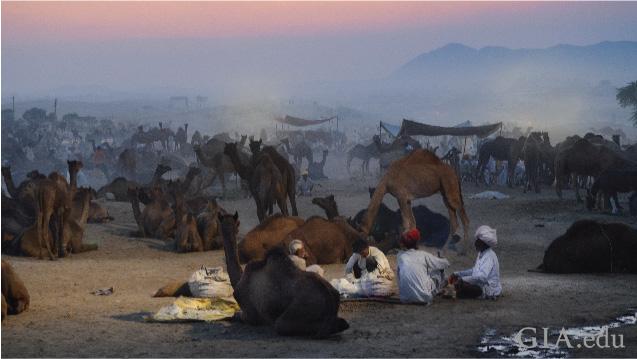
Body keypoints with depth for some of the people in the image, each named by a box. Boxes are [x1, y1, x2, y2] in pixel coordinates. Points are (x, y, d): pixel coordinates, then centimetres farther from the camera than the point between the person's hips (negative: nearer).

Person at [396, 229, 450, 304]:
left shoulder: (400, 256, 7)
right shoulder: (423, 255, 3)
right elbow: (445, 263, 15)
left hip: (405, 298, 2)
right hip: (424, 297, -2)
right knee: (439, 270, 19)